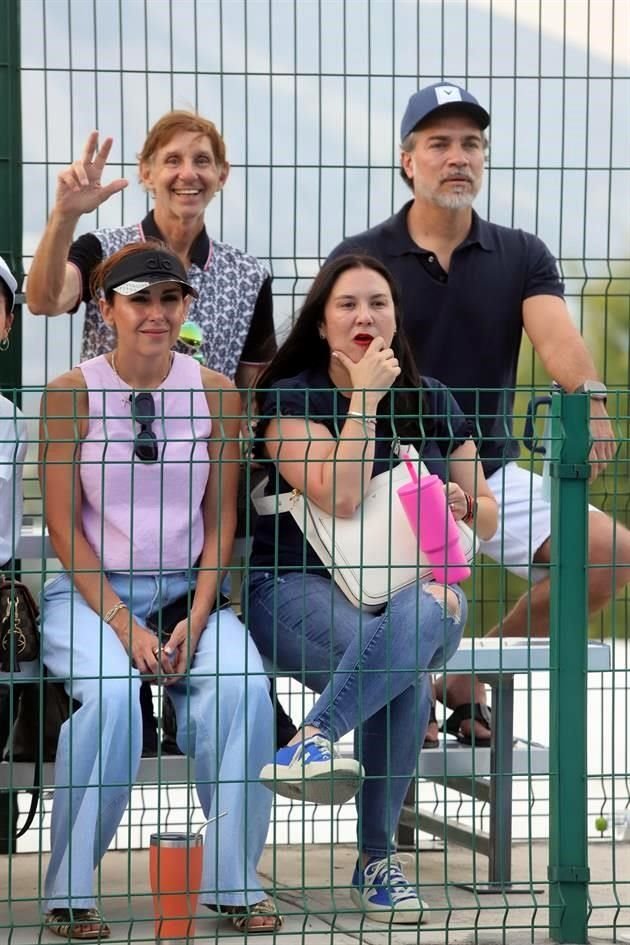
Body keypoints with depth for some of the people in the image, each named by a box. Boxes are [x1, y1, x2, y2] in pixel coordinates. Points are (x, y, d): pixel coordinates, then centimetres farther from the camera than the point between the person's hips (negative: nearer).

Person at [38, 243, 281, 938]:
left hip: (186, 588, 2)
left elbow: (220, 518, 6)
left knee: (242, 684, -28)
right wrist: (123, 624, -14)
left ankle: (233, 882, -16)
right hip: (90, 590, -2)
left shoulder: (215, 394, 3)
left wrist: (196, 619, -9)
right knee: (111, 692, -33)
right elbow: (63, 524, -5)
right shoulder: (73, 393, -4)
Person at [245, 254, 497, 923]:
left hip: (413, 580, 3)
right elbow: (340, 497, -16)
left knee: (416, 620, -38)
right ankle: (376, 861, -33)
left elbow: (487, 515, 21)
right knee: (405, 671, -37)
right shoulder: (291, 399, 1)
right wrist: (364, 397, -10)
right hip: (302, 585, -3)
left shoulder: (431, 401, 15)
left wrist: (461, 504, -3)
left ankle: (312, 741, -45)